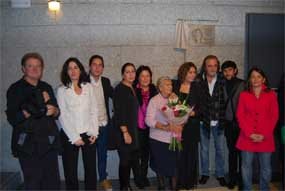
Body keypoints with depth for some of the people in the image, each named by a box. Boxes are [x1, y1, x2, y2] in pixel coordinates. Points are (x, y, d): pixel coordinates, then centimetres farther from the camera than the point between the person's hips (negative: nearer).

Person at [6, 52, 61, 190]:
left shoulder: (46, 88, 14)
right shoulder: (16, 89, -1)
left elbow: (57, 112, 19)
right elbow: (12, 119, -9)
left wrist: (53, 110, -4)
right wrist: (33, 108, -18)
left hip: (49, 143, 5)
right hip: (28, 145, -4)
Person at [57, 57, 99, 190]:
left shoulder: (89, 87, 6)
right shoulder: (62, 90, -1)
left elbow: (94, 110, 5)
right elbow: (62, 116, -6)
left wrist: (94, 132, -3)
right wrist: (74, 137, -11)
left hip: (88, 134, 2)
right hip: (70, 136, -2)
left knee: (91, 169, 8)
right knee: (71, 171, 6)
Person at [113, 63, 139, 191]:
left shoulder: (132, 89, 11)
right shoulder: (120, 89, -12)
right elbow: (119, 112, -18)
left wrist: (132, 131, 10)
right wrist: (125, 132, -21)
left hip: (133, 129, 8)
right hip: (123, 130, -8)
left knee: (132, 158, 13)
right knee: (125, 160, 1)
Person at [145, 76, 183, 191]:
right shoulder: (154, 101, -5)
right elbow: (149, 121, -13)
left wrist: (179, 126, -16)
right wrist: (167, 127, -20)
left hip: (173, 138, 2)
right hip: (158, 139, -2)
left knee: (174, 164, 2)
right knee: (160, 164, 10)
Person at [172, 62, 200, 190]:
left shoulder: (197, 87, 3)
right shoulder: (175, 85, 4)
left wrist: (193, 113, -14)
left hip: (192, 125, 0)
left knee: (191, 153, 6)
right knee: (179, 153, 0)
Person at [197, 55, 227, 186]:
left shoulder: (222, 81, -4)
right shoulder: (199, 81, -5)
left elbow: (225, 100, -2)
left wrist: (222, 119, -8)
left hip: (218, 121, 0)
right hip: (204, 121, 0)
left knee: (220, 149, 11)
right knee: (204, 149, 13)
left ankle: (220, 174, 28)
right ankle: (205, 173, 29)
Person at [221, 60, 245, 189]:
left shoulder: (242, 84, -4)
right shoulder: (223, 85, 7)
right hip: (229, 123, 3)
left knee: (241, 151, 5)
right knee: (232, 151, 10)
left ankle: (242, 178, 18)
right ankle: (232, 177, 22)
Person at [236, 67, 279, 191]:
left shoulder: (271, 94, 4)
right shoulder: (243, 95, 5)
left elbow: (274, 116, 0)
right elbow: (240, 116, 1)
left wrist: (264, 135, -9)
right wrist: (250, 133, -9)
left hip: (265, 138, 0)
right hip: (247, 137, 0)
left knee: (265, 167, 7)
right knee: (246, 165, 7)